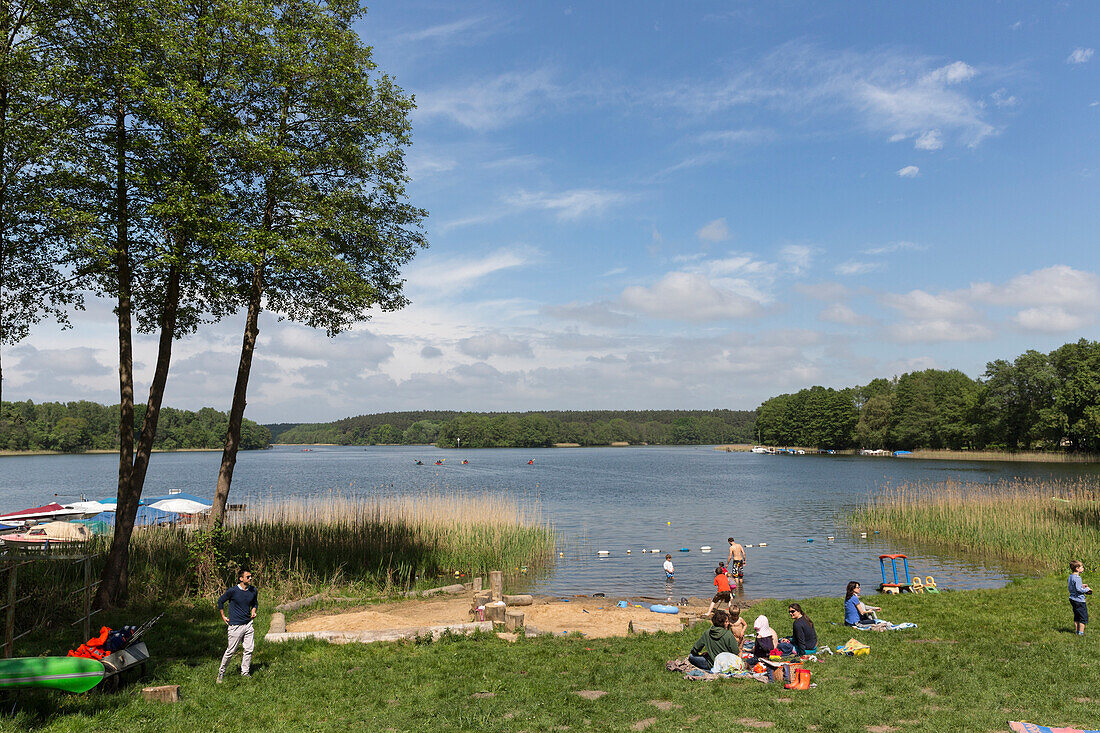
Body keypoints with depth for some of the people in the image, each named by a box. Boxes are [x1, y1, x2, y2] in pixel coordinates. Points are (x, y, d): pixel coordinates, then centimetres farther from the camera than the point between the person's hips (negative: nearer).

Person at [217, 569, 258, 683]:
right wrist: (223, 616, 3)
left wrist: (253, 611, 3)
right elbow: (220, 601, 2)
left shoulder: (253, 591, 2)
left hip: (248, 624, 5)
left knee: (249, 649, 5)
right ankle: (221, 671, 21)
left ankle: (245, 672, 18)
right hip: (235, 626, -5)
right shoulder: (232, 591, -12)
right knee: (231, 651, 1)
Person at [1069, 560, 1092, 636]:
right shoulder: (1077, 578, -21)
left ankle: (1076, 630, 24)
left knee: (1077, 616, 18)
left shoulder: (1070, 576, 8)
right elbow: (1079, 589, -25)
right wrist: (1087, 589, -11)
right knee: (1084, 616, 0)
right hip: (1079, 600, -9)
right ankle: (1081, 632, 1)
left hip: (1072, 599, 9)